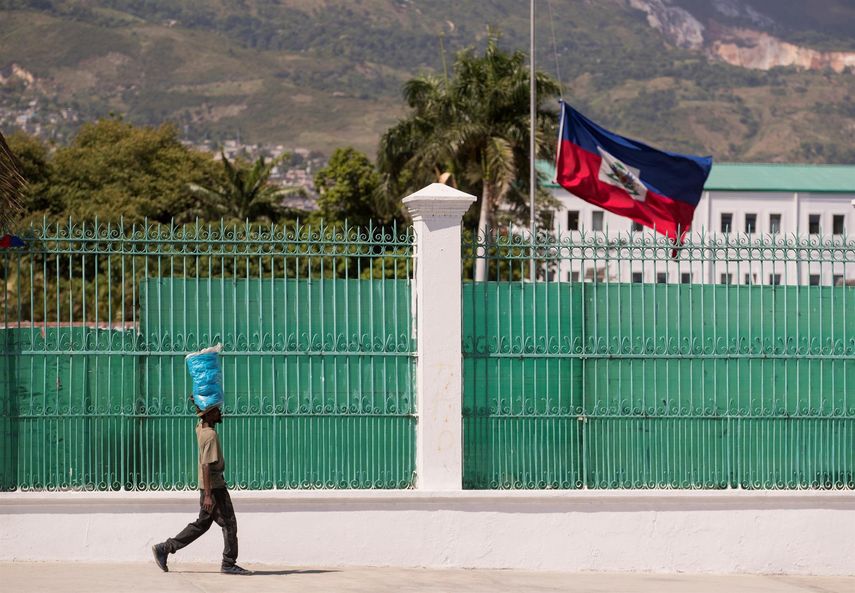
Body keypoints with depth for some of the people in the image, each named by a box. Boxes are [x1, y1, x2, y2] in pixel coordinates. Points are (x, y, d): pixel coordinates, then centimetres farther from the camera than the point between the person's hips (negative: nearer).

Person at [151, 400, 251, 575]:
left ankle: (164, 549, 14)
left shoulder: (200, 427, 6)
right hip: (214, 487, -9)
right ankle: (229, 564, 3)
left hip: (208, 486, 9)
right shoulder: (210, 436, -19)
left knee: (202, 524, 14)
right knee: (229, 523, -2)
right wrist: (208, 495, -25)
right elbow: (206, 466, -23)